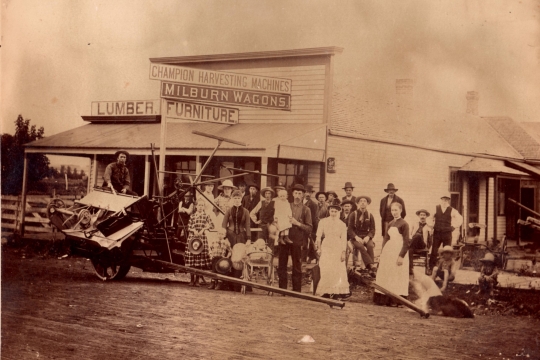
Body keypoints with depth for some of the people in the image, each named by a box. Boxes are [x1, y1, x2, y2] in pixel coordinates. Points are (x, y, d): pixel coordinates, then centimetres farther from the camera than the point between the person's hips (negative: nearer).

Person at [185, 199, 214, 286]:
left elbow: (212, 225, -5)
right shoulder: (192, 216, 8)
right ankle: (192, 279, 8)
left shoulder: (206, 216, 5)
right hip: (192, 237, 1)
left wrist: (203, 229, -13)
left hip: (202, 238, -1)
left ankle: (197, 280, 6)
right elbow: (188, 227, 6)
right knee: (191, 258, -1)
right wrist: (194, 230, -12)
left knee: (200, 258, -2)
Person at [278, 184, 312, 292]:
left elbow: (309, 228, -1)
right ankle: (282, 289, 11)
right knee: (282, 265, 3)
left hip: (297, 240, -3)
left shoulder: (306, 210, 3)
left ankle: (296, 290, 10)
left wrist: (298, 223, -14)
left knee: (297, 266, 3)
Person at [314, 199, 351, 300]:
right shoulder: (323, 221, 4)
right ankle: (326, 292, -4)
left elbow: (344, 239, 4)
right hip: (326, 248, -1)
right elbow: (318, 235, 3)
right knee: (326, 271, -7)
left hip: (337, 249, 1)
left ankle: (337, 292, 2)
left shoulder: (342, 224, 7)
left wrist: (343, 252, -3)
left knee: (338, 271, -3)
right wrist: (318, 247, -6)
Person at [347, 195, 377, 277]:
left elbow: (372, 229, 6)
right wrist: (356, 237, -17)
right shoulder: (353, 215, 3)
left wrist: (368, 237, -15)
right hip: (356, 237, -1)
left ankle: (371, 270, -37)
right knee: (360, 246, -34)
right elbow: (350, 229, 0)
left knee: (370, 246, -32)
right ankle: (371, 265, -42)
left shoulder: (370, 215, 8)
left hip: (366, 237, 1)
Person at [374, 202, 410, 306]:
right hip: (388, 252, 7)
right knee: (386, 276, 9)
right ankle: (386, 299, 15)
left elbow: (406, 242, -12)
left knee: (397, 277, -3)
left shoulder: (404, 224, -9)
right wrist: (382, 254, 9)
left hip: (398, 253, -7)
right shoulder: (390, 224, 12)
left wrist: (401, 256, -18)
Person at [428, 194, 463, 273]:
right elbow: (432, 218, 18)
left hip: (447, 233, -1)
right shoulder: (436, 209, 6)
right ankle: (431, 268, 4)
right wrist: (432, 225, 7)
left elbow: (460, 219, 13)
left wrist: (455, 226, 9)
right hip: (437, 233, 1)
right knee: (434, 251, -3)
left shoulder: (452, 210, 2)